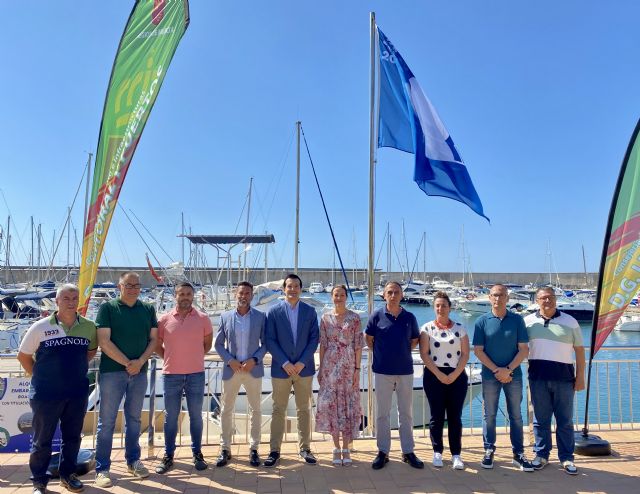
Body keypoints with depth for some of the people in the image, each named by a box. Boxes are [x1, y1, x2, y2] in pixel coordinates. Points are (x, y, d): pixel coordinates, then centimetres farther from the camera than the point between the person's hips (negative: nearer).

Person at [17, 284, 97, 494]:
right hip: (46, 394, -2)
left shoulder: (89, 326, -1)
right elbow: (23, 355, 2)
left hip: (78, 392, 3)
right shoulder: (40, 327, -8)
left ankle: (68, 474, 32)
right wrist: (39, 376, -1)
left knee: (72, 437, 14)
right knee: (42, 440, 9)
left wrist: (76, 368, 9)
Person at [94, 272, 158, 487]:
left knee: (134, 418, 14)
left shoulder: (148, 309, 7)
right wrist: (127, 363, -12)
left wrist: (140, 362, -10)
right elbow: (104, 341, -10)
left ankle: (133, 460, 27)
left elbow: (153, 339, 5)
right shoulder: (107, 308, -3)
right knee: (107, 421, 3)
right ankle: (102, 468, 13)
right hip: (112, 371, -3)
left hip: (139, 372, 4)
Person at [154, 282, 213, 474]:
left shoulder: (203, 318, -1)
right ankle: (168, 456, 22)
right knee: (170, 416, 9)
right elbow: (157, 344, 10)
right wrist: (171, 358, 3)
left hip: (196, 374, 0)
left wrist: (195, 357, 5)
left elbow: (207, 343, 11)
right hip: (171, 374, 0)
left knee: (196, 415, 9)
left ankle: (197, 454, 22)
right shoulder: (165, 319, -1)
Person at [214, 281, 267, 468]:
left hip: (253, 369, -1)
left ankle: (254, 449, 20)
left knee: (255, 410, 7)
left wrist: (254, 360, -13)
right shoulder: (225, 317, 2)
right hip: (231, 369, 1)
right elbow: (218, 344, 5)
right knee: (227, 410, 8)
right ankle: (225, 449, 21)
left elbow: (265, 343, 1)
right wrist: (229, 360, -9)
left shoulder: (261, 317, -1)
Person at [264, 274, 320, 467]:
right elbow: (270, 340, -4)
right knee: (278, 411, 6)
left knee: (303, 410, 11)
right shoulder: (274, 311, -1)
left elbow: (314, 339, 1)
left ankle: (305, 448, 23)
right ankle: (275, 451, 17)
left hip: (304, 368, 1)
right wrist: (284, 363, -12)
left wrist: (302, 362, -9)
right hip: (281, 369, -1)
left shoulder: (310, 311, 3)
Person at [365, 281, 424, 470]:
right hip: (382, 371, -1)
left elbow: (414, 340, 13)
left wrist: (402, 353, 5)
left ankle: (408, 452, 23)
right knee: (382, 413, 7)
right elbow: (369, 339, 5)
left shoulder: (409, 317, 1)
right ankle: (383, 452, 19)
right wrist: (381, 355, 3)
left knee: (406, 413, 11)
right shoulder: (377, 315, -4)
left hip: (405, 370, 2)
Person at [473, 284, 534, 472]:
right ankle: (489, 452, 20)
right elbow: (478, 350, -4)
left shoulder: (517, 320, 0)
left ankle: (518, 454, 19)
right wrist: (496, 370, -12)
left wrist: (508, 370, -12)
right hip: (490, 375, -1)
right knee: (489, 415, 7)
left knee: (516, 415, 8)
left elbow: (524, 349, -2)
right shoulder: (482, 321, -2)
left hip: (513, 375, 1)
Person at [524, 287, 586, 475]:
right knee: (540, 419, 10)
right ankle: (541, 455, 22)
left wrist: (580, 376, 0)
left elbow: (579, 350, 4)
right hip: (538, 376, 1)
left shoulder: (570, 321, 3)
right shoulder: (528, 321, 3)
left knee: (565, 420, 8)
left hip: (564, 376, 0)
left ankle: (566, 458, 20)